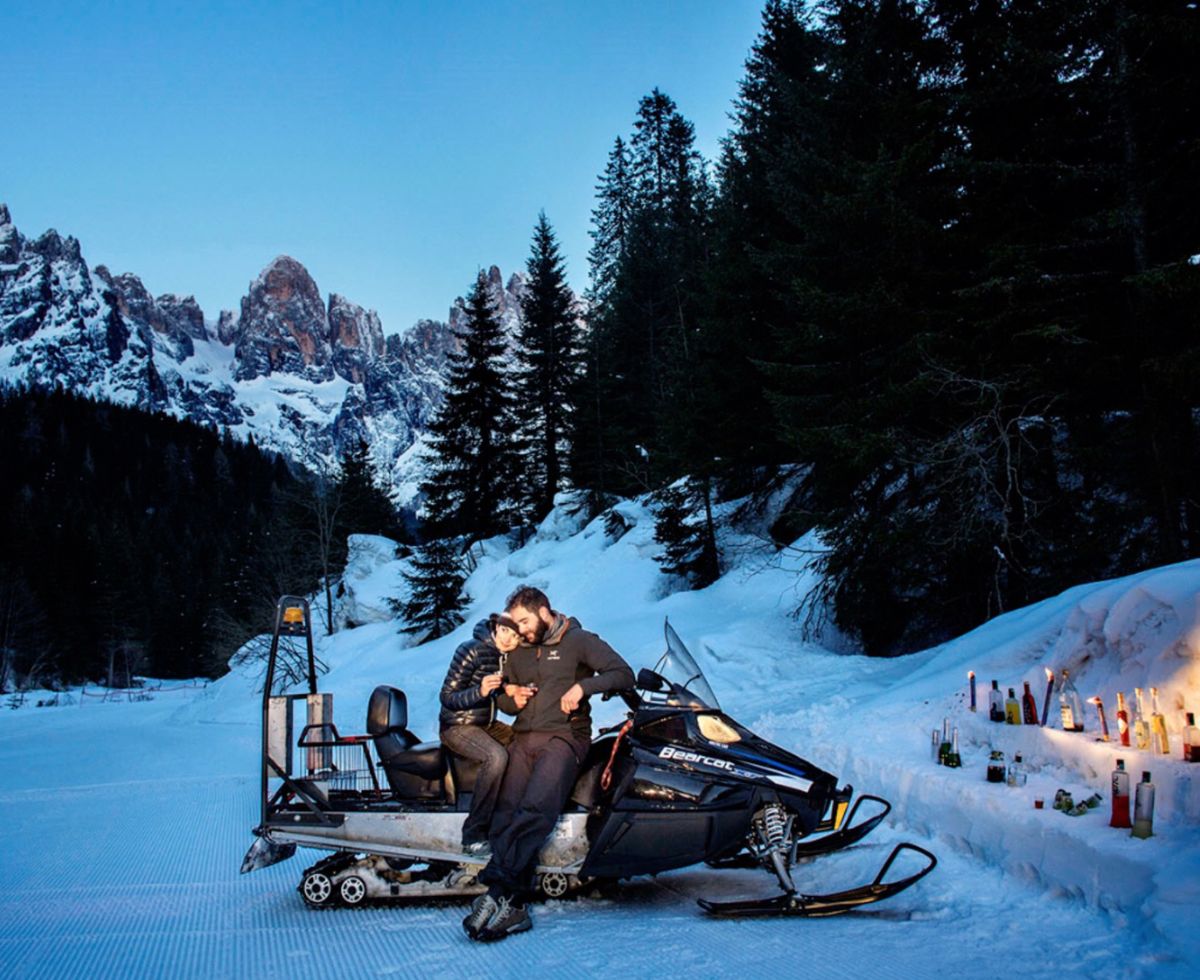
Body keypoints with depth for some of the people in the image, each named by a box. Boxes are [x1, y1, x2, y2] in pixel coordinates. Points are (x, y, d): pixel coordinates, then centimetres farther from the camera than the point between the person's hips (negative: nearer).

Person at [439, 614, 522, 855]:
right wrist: (480, 691, -32)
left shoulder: (511, 658, 4)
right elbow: (447, 697, -15)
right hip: (458, 726, -7)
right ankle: (473, 835, -26)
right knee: (497, 755, -32)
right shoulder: (471, 651, -16)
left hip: (488, 724, 7)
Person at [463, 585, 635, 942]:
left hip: (564, 736, -5)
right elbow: (506, 700, 31)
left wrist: (582, 686, -17)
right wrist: (511, 697, 6)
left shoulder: (580, 641, 6)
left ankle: (496, 889, -35)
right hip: (524, 739, 5)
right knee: (507, 814, -18)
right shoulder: (519, 653, 24)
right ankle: (513, 907, -26)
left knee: (535, 810, -29)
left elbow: (623, 674, -3)